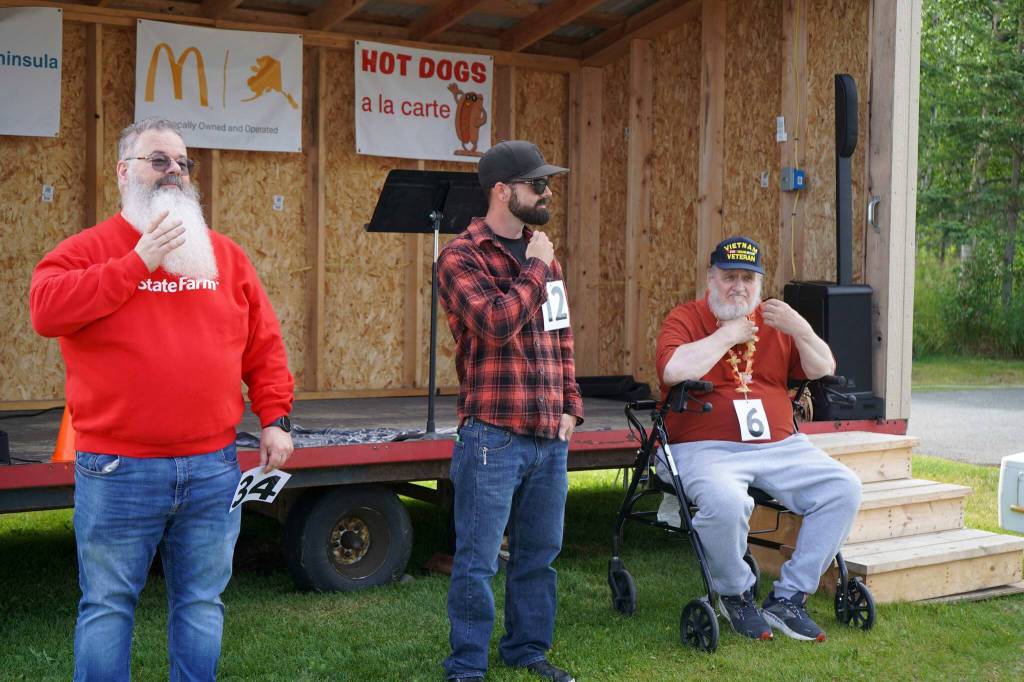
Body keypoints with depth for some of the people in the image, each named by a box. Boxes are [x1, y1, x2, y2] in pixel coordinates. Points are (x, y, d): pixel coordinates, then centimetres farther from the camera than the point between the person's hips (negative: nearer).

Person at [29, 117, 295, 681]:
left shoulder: (223, 254, 11)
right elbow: (45, 309, -18)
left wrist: (274, 418, 3)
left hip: (213, 466, 3)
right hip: (117, 468, -3)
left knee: (202, 602, 12)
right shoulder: (90, 249, 0)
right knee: (108, 604, 7)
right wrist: (138, 263, -16)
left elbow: (263, 344, 12)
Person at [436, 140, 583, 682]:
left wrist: (570, 405, 10)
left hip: (550, 438, 7)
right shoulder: (461, 257, -8)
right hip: (492, 438, -7)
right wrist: (535, 269, -12)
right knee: (477, 561, 0)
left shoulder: (543, 256, 14)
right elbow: (496, 324, -24)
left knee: (538, 555, 15)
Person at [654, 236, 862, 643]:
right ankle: (735, 596, -5)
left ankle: (788, 598, -7)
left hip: (779, 446, 6)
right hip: (706, 449, -5)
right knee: (726, 502, -36)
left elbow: (824, 371, 11)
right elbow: (673, 370, -20)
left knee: (844, 489, -13)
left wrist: (800, 330, -6)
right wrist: (726, 335, -11)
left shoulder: (774, 321, 17)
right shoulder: (686, 318, 1)